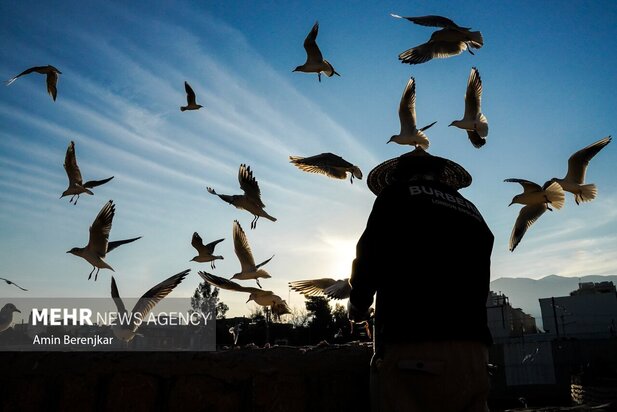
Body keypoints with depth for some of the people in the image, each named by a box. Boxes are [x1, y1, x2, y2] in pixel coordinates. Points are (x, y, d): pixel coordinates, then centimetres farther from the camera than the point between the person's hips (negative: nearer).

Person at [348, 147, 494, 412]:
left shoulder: (397, 195, 4)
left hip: (414, 352, -6)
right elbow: (477, 286, 21)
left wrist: (358, 306, 20)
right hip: (473, 354, 7)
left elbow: (367, 266, 0)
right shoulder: (472, 213, 21)